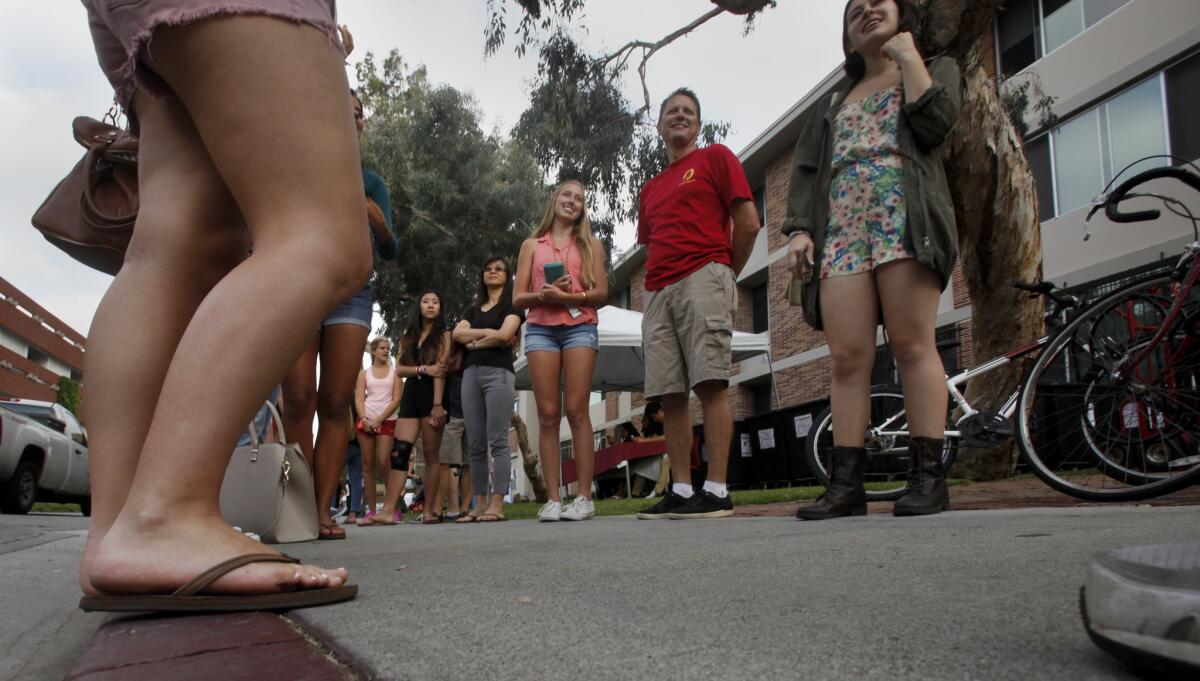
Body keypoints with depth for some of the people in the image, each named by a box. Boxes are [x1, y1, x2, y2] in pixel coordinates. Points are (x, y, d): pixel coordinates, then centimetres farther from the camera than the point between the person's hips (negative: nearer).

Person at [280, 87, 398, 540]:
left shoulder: (370, 183, 14)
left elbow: (388, 252, 6)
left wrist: (380, 225, -14)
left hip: (350, 291, 1)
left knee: (336, 404, -6)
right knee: (299, 399, -10)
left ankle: (324, 509, -6)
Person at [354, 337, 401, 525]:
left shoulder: (394, 372, 9)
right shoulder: (364, 373, 13)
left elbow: (396, 399, 0)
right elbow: (359, 399, 4)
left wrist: (379, 419, -10)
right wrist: (364, 419, -13)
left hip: (387, 421, -2)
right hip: (366, 421, 2)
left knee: (383, 462, -15)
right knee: (367, 465, 1)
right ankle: (371, 511, 4)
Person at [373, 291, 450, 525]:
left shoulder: (443, 336, 4)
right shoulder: (409, 336, 17)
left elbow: (440, 371, -8)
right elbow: (399, 369, 5)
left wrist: (437, 404, -17)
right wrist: (424, 369, -13)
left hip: (431, 395, -4)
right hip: (410, 395, 4)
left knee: (431, 455, -3)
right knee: (399, 451, -8)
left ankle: (429, 510, 0)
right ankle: (388, 511, -15)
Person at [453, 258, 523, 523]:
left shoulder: (512, 304, 9)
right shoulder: (474, 309, 25)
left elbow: (504, 335, -8)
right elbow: (457, 334, 8)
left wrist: (473, 342, 3)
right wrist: (488, 333, -4)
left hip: (498, 372, -6)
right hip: (471, 373, 6)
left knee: (498, 441, -11)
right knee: (475, 445, 0)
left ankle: (497, 505, -15)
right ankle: (480, 504, 2)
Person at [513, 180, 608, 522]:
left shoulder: (591, 244, 15)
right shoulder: (532, 245, 17)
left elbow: (601, 293, 5)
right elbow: (518, 299, 10)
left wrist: (567, 297, -11)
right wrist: (544, 294, -11)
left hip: (580, 327, -1)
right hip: (540, 329, 1)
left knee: (576, 410, -10)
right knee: (547, 414, -5)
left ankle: (584, 497, -9)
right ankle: (553, 499, -5)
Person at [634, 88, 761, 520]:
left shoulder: (715, 158, 10)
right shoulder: (650, 189, 28)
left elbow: (748, 222, 2)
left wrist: (727, 273, 6)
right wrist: (656, 283, 14)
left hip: (702, 278, -6)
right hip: (657, 292, 6)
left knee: (710, 382, -14)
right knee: (669, 394, -1)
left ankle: (717, 491, -14)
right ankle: (681, 491, 1)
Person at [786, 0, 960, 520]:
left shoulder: (935, 67, 21)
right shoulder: (835, 104, 30)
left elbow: (934, 121, -2)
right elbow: (807, 172, 19)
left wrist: (906, 54, 9)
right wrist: (798, 230, 3)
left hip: (904, 219, -3)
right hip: (840, 229, 3)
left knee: (912, 345, -12)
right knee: (847, 359, -6)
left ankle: (928, 476, -10)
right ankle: (846, 483, -8)